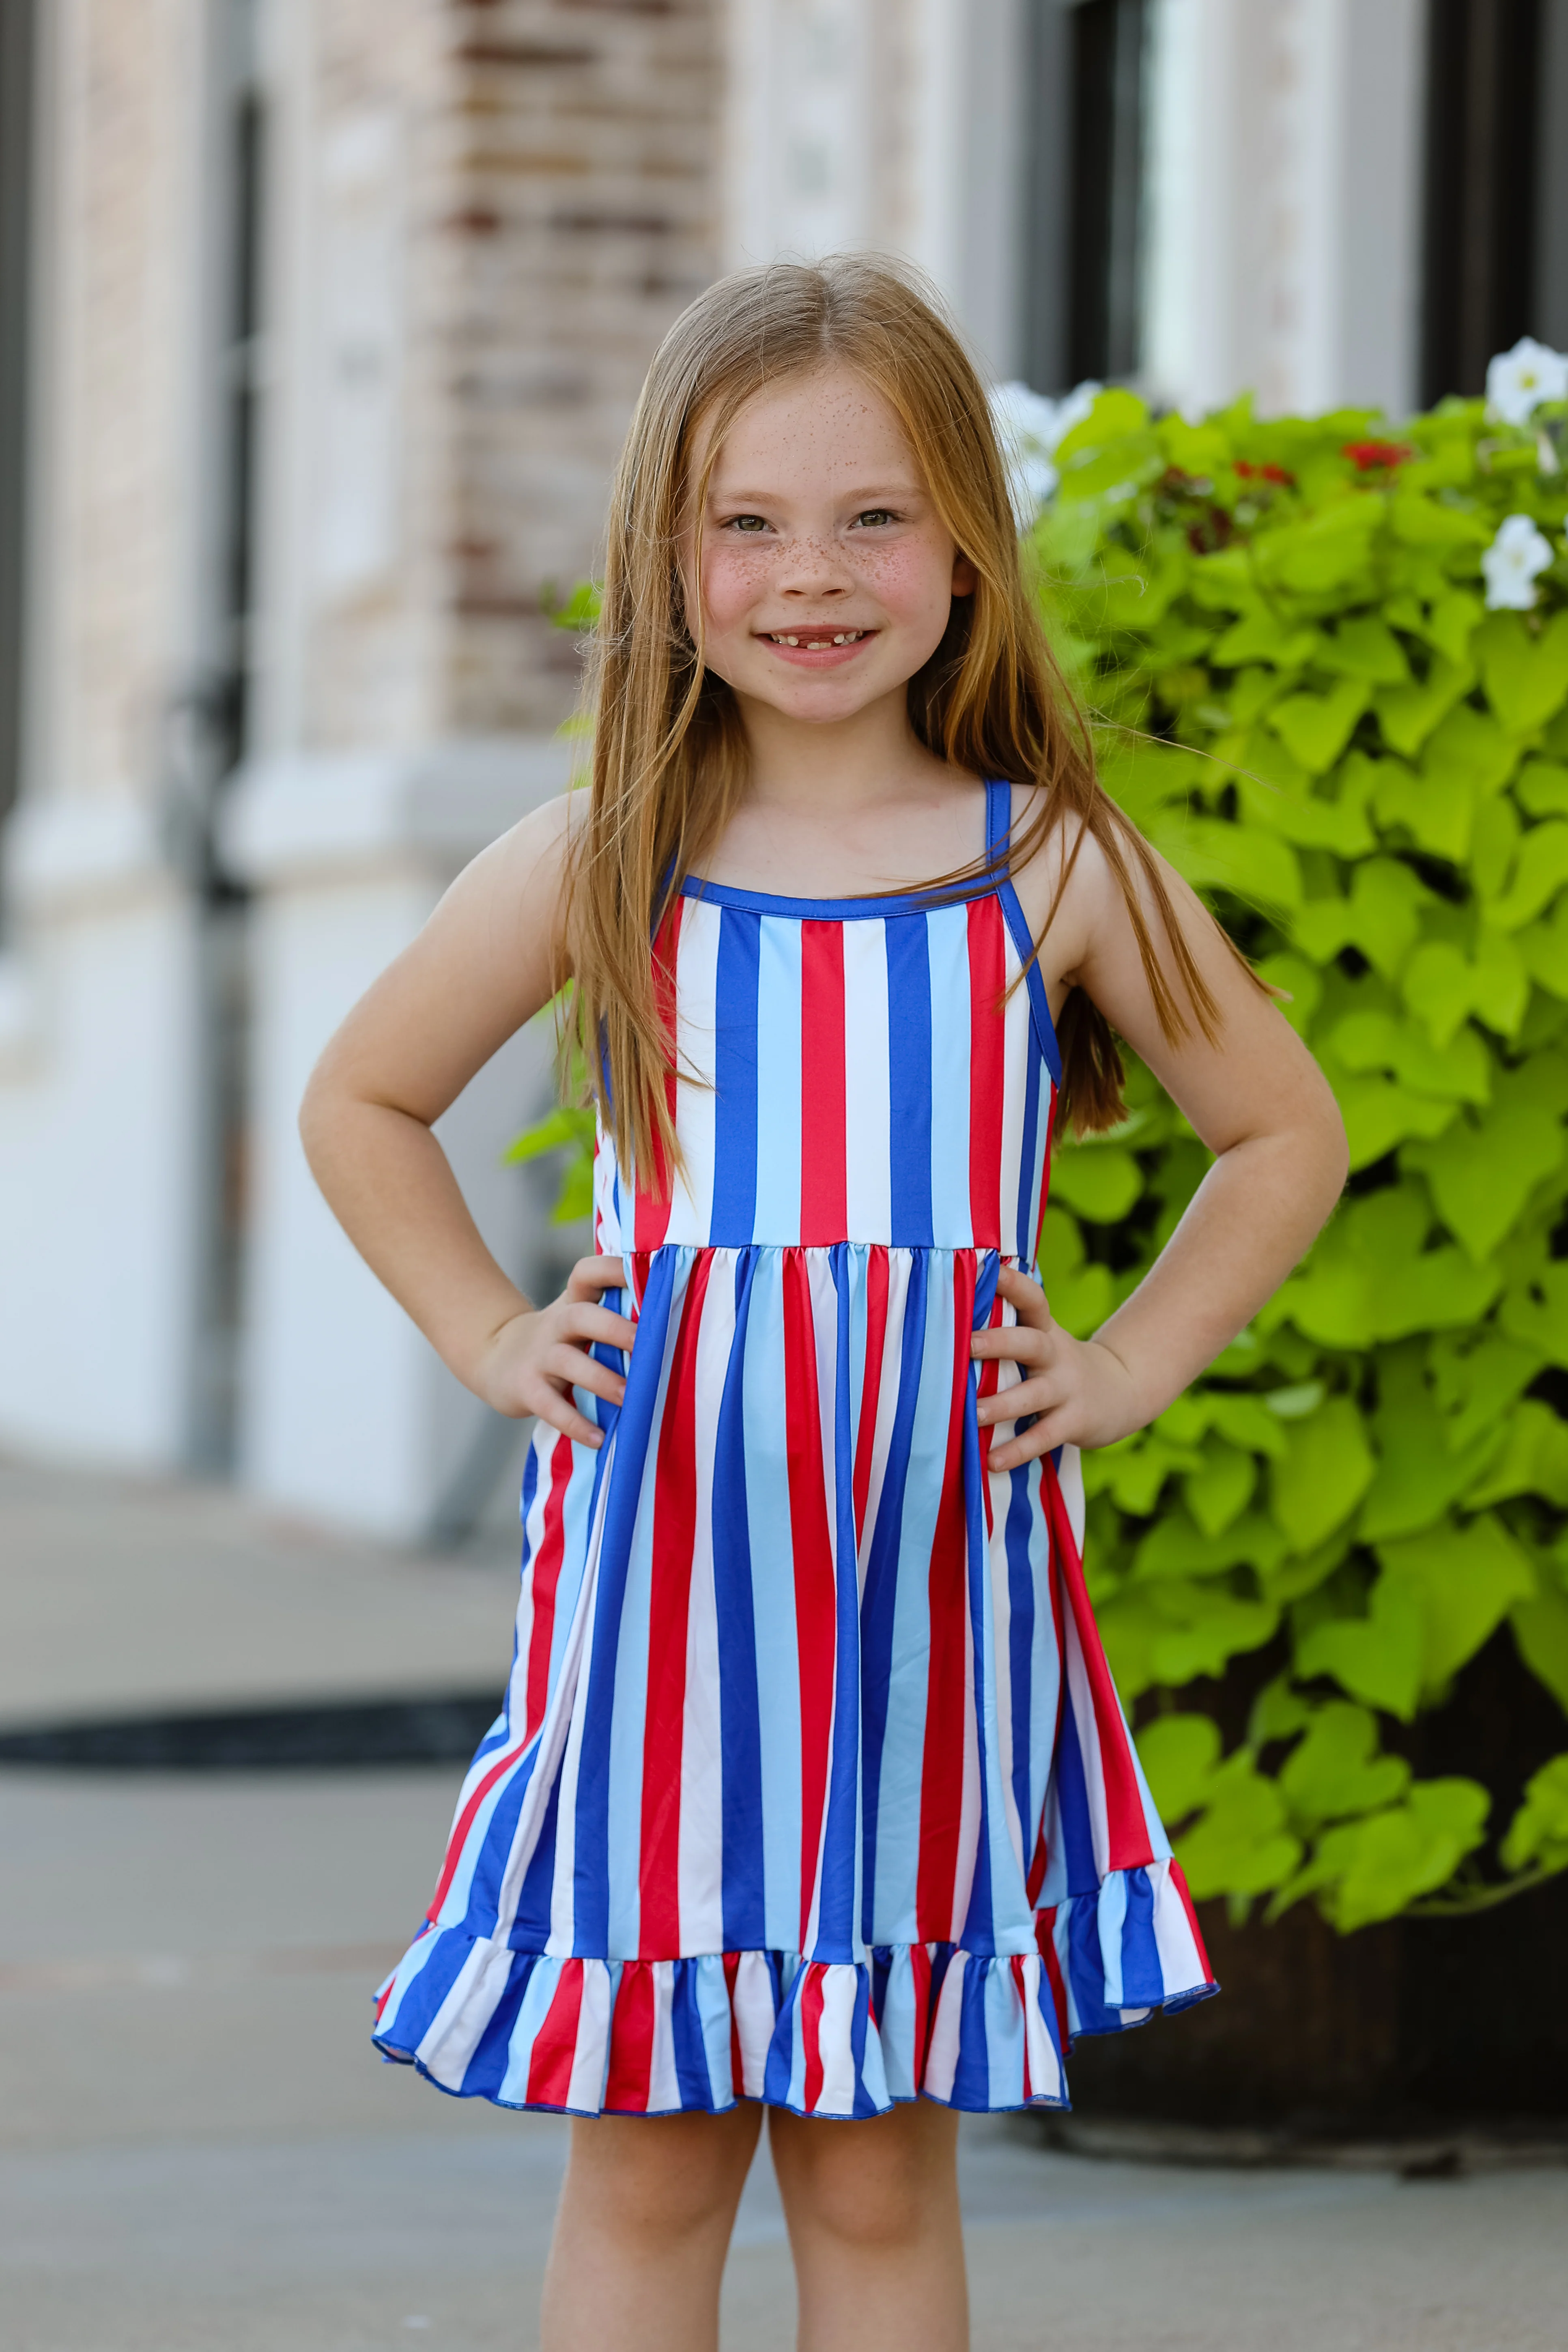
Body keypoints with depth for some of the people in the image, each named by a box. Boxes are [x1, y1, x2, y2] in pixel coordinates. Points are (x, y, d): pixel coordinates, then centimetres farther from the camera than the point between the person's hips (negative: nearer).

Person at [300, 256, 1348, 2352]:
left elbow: (1286, 1136, 15)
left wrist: (1129, 1367, 5)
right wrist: (489, 1339, 7)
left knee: (881, 2174, 6)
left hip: (937, 1577, 0)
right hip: (660, 1568, 0)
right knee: (647, 2165, 4)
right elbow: (362, 1102, 17)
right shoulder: (594, 871, 2)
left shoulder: (1056, 871, 3)